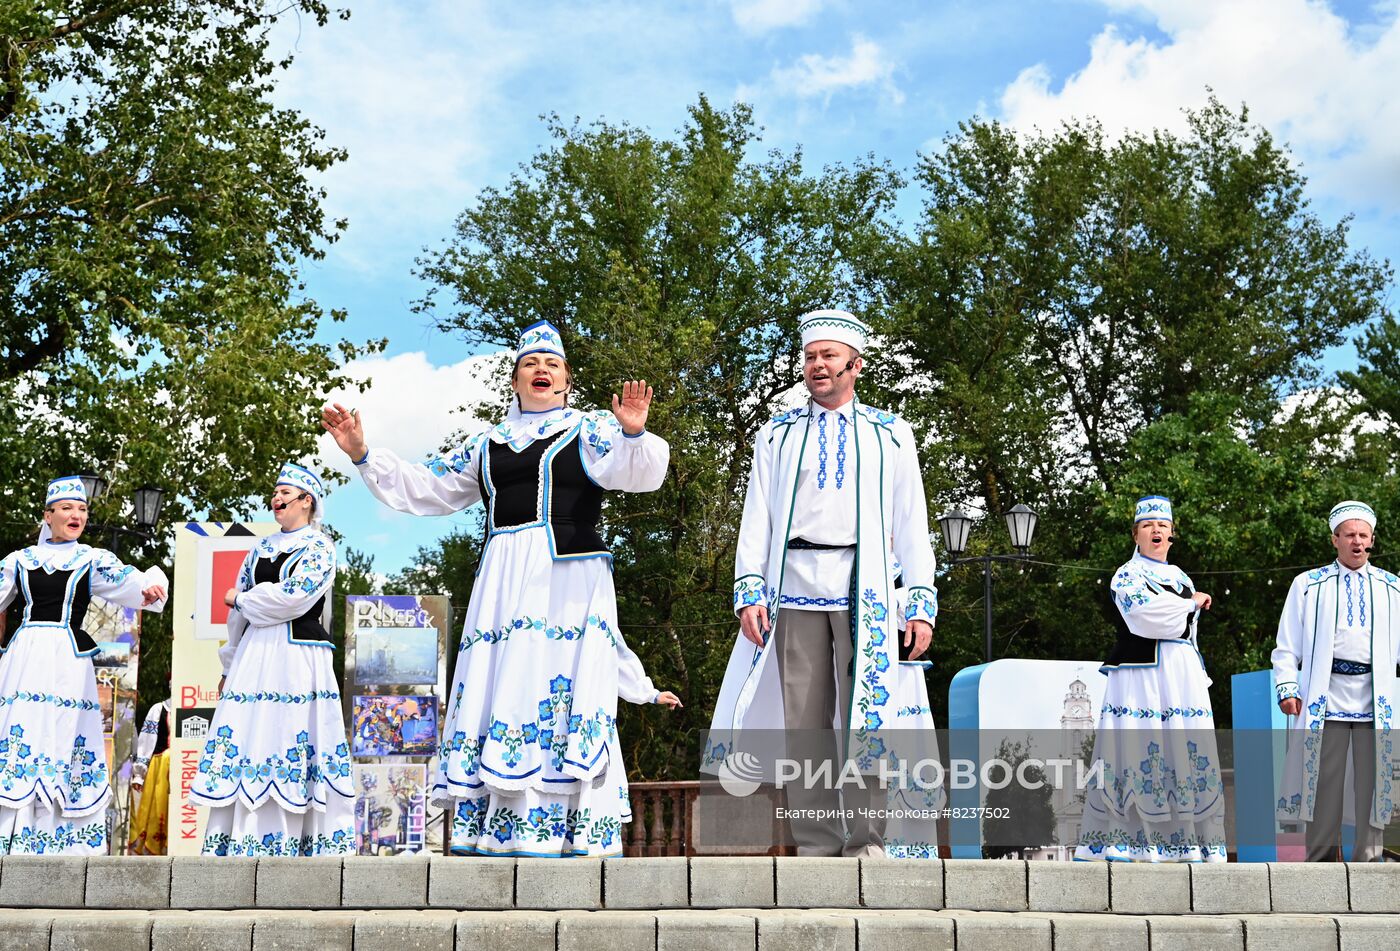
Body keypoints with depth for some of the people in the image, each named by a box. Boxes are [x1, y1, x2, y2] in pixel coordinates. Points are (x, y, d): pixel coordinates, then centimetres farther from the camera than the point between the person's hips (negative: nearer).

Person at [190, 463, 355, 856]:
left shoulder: (319, 547, 1)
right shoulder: (262, 548, 19)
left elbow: (293, 598, -13)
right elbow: (238, 615, 21)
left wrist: (241, 598, 0)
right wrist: (229, 667, 19)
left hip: (299, 659, -5)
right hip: (255, 655, 6)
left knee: (293, 742, -9)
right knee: (249, 741, -1)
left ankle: (309, 841, -7)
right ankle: (243, 843, 1)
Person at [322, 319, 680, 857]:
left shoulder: (588, 432, 9)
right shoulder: (487, 446, 22)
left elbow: (633, 472, -10)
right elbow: (423, 489, 27)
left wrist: (633, 433, -31)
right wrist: (362, 455, 18)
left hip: (568, 580, -4)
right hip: (503, 585, 4)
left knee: (561, 694, -13)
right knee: (495, 694, -3)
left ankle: (567, 839, -15)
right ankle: (490, 838, -2)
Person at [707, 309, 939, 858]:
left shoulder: (891, 436, 14)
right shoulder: (776, 436, 16)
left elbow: (912, 524, 9)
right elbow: (756, 520, 11)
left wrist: (921, 604, 0)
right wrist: (749, 592, -2)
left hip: (863, 587, -1)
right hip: (795, 586, 1)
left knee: (864, 711, -6)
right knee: (804, 718, -1)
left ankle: (866, 840, 0)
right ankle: (815, 844, 3)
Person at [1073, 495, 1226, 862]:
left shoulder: (1180, 577, 21)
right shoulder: (1127, 575, 2)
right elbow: (1146, 615, -17)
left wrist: (1198, 679, 16)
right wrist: (1191, 603, -3)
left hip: (1183, 678, 6)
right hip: (1140, 675, -6)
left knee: (1186, 751, 0)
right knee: (1138, 750, -12)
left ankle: (1189, 840, 3)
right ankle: (1129, 840, -10)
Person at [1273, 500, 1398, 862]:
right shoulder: (1308, 584, 10)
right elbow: (1287, 644, 7)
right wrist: (1287, 689, -4)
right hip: (1326, 694, -1)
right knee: (1324, 781, 1)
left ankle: (1368, 862, 11)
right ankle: (1320, 862, 8)